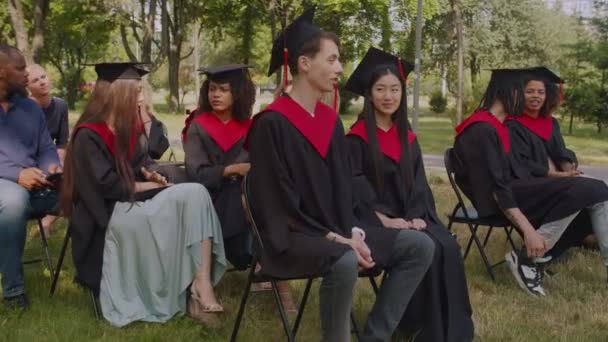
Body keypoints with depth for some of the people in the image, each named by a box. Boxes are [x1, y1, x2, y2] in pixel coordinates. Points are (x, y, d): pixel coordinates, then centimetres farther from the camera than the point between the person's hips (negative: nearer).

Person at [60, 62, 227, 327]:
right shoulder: (88, 136, -11)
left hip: (132, 200, 8)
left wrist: (147, 175, 0)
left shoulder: (125, 127, 14)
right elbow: (106, 186, -18)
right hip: (108, 213, -8)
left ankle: (201, 282, -31)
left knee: (195, 193, -19)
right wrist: (147, 186, -9)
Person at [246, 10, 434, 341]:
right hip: (291, 237, -8)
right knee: (345, 262, -38)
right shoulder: (271, 124, -14)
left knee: (419, 246, -3)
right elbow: (276, 204, -16)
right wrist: (333, 238, -20)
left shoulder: (330, 120, 9)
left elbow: (343, 187, 10)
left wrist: (352, 232, -8)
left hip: (335, 230, 8)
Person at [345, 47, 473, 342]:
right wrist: (385, 219, -21)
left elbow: (418, 183, 10)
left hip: (410, 217, 5)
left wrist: (417, 216, -9)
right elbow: (355, 187, -11)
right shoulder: (357, 138, -4)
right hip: (375, 220, -5)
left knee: (448, 247, -23)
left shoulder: (408, 138, 13)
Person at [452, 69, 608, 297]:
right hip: (495, 200, -10)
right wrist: (528, 230, -29)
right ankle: (526, 259, -16)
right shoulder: (483, 130, -17)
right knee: (582, 192, -22)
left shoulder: (495, 125, 15)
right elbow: (495, 187, -24)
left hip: (512, 190, 10)